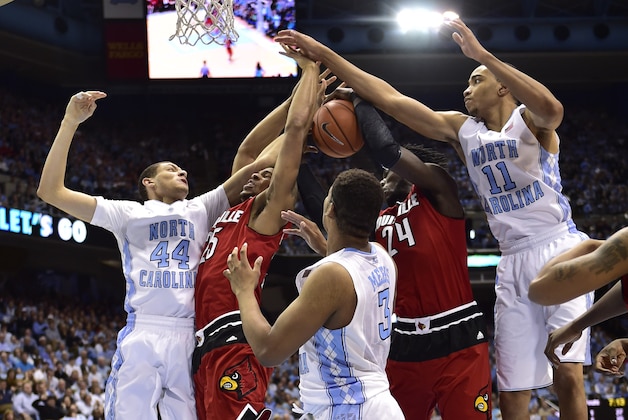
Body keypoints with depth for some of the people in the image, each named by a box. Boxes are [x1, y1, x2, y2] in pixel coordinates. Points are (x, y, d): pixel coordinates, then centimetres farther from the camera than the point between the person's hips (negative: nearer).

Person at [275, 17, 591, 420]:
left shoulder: (529, 119, -3)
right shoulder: (463, 130, 12)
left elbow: (552, 109, -29)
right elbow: (391, 99, 9)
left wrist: (483, 55, -31)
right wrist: (323, 54, 4)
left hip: (560, 250, -5)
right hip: (514, 262, 6)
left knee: (568, 374, -16)